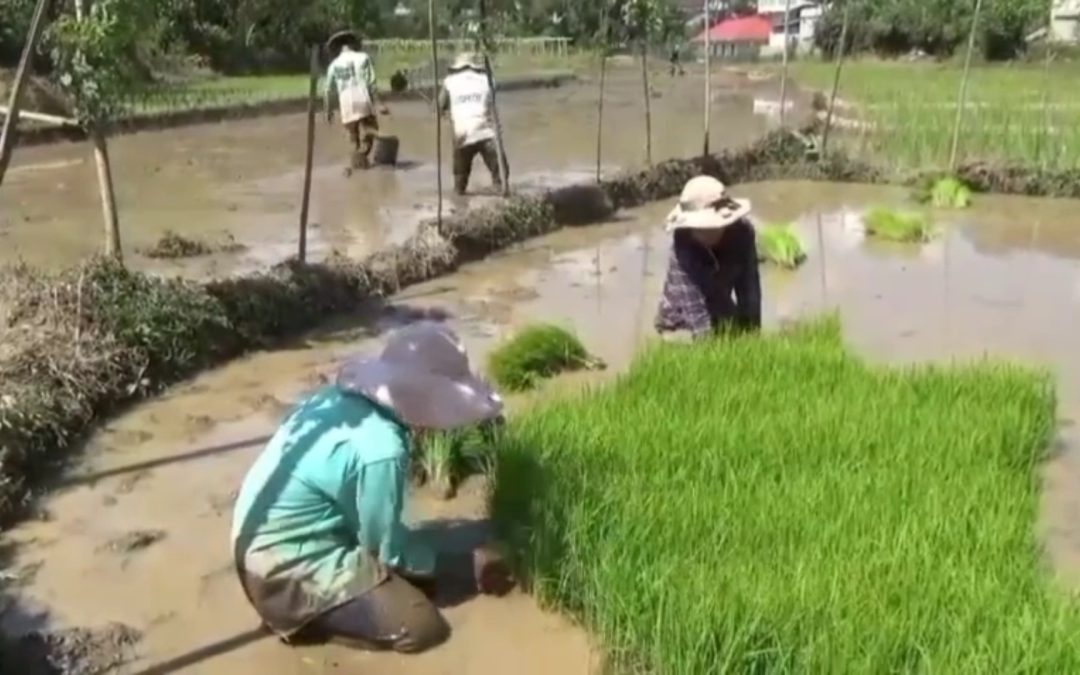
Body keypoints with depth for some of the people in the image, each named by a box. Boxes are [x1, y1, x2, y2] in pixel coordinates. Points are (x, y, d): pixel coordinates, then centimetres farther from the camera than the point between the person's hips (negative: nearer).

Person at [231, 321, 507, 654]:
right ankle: (300, 617, 0)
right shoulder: (378, 449, -29)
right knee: (422, 626, -8)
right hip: (291, 569, -9)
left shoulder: (344, 396, -3)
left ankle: (309, 610, 13)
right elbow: (387, 546, -14)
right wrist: (438, 561, 4)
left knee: (418, 579, 16)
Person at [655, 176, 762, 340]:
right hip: (682, 324, -4)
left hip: (720, 316, 4)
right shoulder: (682, 244, -34)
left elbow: (749, 287, -20)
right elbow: (694, 307, -40)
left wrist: (751, 334, -25)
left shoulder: (742, 231, -23)